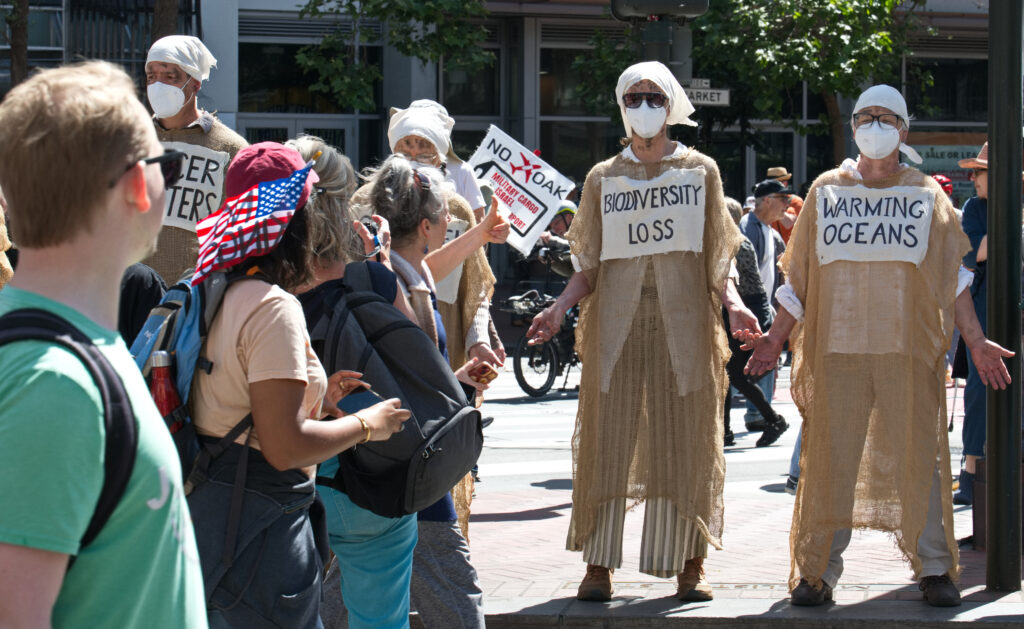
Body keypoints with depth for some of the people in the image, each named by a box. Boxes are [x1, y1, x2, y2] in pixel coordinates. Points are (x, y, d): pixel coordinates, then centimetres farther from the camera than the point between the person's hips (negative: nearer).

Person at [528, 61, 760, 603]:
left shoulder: (701, 171, 10)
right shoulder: (603, 178, 12)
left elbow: (717, 259, 8)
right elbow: (589, 264, 11)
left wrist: (733, 304, -9)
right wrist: (560, 307, -5)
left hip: (683, 321, 0)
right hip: (616, 321, 1)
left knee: (685, 441, -1)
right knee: (607, 437, -4)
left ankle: (690, 565, 4)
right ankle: (598, 565, -1)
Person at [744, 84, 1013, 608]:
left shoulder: (926, 195, 9)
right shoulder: (826, 191, 10)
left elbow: (953, 276, 9)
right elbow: (799, 277, 13)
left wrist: (975, 341, 3)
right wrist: (776, 338, 7)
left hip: (909, 350, 0)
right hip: (837, 349, 0)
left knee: (919, 458, -1)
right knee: (829, 460, -1)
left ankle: (934, 569, 9)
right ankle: (817, 571, 7)